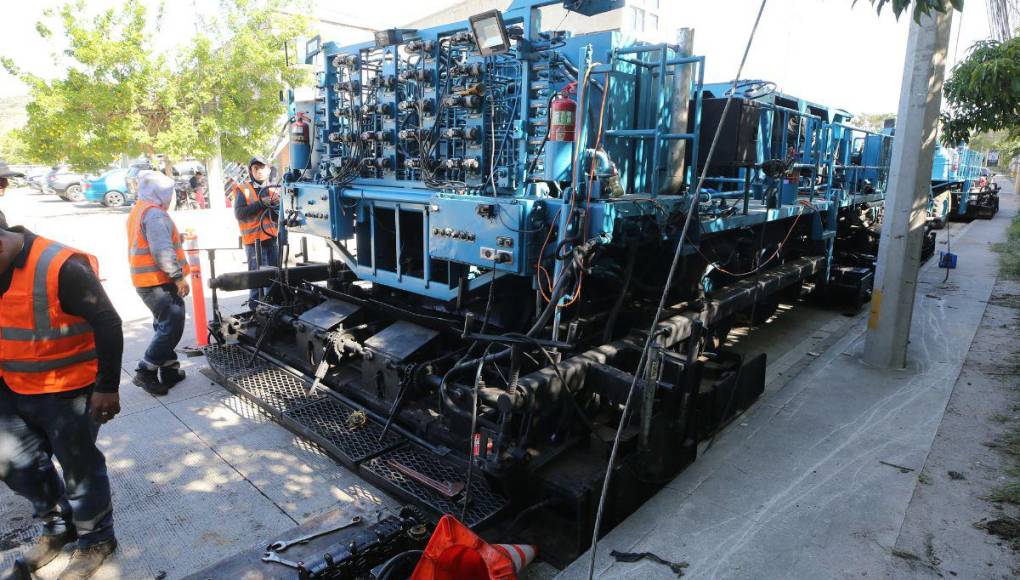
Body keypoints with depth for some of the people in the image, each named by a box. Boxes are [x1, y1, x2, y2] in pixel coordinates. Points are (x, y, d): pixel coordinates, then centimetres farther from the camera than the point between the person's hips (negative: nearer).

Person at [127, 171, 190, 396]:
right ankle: (145, 372, -4)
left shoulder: (138, 211, 19)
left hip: (146, 281, 11)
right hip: (159, 282, -11)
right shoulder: (154, 213, -15)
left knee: (165, 326, 17)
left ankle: (169, 370, 22)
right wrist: (179, 277, -20)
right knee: (172, 327, -8)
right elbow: (162, 251, -23)